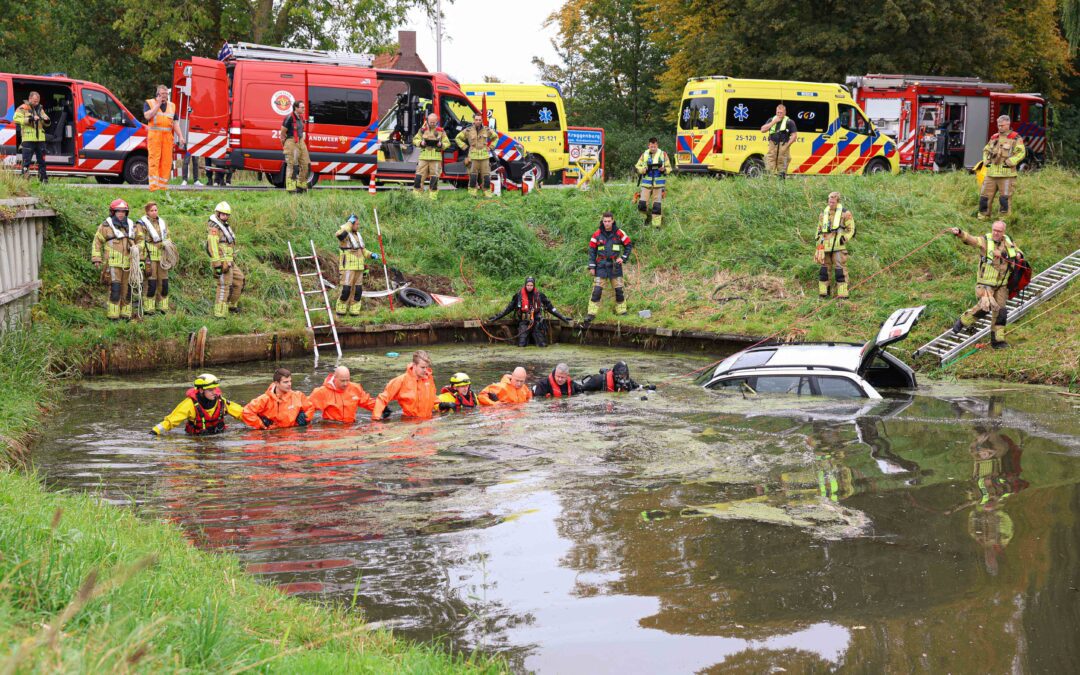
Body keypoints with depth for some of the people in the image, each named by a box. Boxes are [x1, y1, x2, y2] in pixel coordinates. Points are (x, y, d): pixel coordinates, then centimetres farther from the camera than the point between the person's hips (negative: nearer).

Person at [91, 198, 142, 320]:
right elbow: (97, 242, 3)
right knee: (115, 287, -12)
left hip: (128, 263, 5)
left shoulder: (131, 226, 14)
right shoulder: (106, 226, 1)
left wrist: (137, 247, 1)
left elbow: (140, 240, 23)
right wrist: (96, 259, -4)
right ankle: (113, 315, -9)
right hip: (113, 263, -5)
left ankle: (125, 313, 16)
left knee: (127, 288, 8)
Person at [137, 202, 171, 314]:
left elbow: (167, 239, 21)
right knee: (151, 283, -8)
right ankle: (148, 308, -3)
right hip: (150, 257, -5)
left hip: (162, 256, 5)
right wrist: (143, 259, -14)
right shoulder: (142, 224, -3)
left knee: (163, 282, 5)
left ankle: (162, 307, 13)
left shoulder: (162, 222, 14)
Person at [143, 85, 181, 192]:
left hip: (168, 136, 4)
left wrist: (180, 136, 6)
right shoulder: (149, 103, 9)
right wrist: (158, 104, -6)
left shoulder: (172, 105, 19)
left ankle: (163, 186, 4)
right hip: (154, 135, -4)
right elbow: (147, 116, -10)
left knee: (167, 161, 0)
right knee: (154, 159, -10)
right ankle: (154, 185, -13)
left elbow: (175, 122, 16)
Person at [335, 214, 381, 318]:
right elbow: (339, 234, -38)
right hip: (348, 267, -7)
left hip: (358, 267, 7)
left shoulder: (358, 235, 13)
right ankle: (340, 311, 3)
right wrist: (349, 223, -28)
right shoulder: (344, 235, -11)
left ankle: (354, 311, 10)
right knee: (346, 289, -10)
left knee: (357, 290, 5)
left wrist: (371, 255, 3)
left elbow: (362, 251, 21)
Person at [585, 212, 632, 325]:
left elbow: (628, 245, 10)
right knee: (597, 291, -8)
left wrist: (623, 258, -2)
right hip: (601, 266, -1)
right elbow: (592, 250, 3)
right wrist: (591, 267, -1)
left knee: (619, 290, 6)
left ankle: (622, 312, 18)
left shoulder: (619, 233, -1)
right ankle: (591, 314, -6)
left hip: (615, 265, 1)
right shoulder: (597, 234, -2)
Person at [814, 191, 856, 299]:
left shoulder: (845, 213, -1)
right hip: (825, 246, 5)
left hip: (838, 247, -5)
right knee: (824, 269, 8)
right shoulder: (824, 214, 15)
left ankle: (842, 294, -8)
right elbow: (819, 229, 25)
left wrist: (844, 238, -11)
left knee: (840, 269, -9)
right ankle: (823, 292, 16)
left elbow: (851, 229, 1)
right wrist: (819, 240, 17)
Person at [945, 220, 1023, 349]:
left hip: (1001, 285, 5)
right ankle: (963, 321, 1)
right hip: (985, 283, -5)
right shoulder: (985, 241, -9)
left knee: (1000, 312, 6)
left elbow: (1018, 252, 23)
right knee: (985, 306, -23)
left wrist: (1019, 255, -4)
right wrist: (959, 232, -49)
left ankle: (997, 340, 18)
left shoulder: (1008, 242, 5)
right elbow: (970, 239, -27)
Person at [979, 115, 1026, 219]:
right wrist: (986, 161, 11)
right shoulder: (994, 138, 17)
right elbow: (986, 150, 29)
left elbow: (1021, 152, -11)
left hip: (1006, 175, -6)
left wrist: (1010, 162, -19)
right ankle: (983, 217, 15)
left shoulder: (1015, 138, -2)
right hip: (991, 174, 6)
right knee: (984, 196, 6)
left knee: (1005, 198, -5)